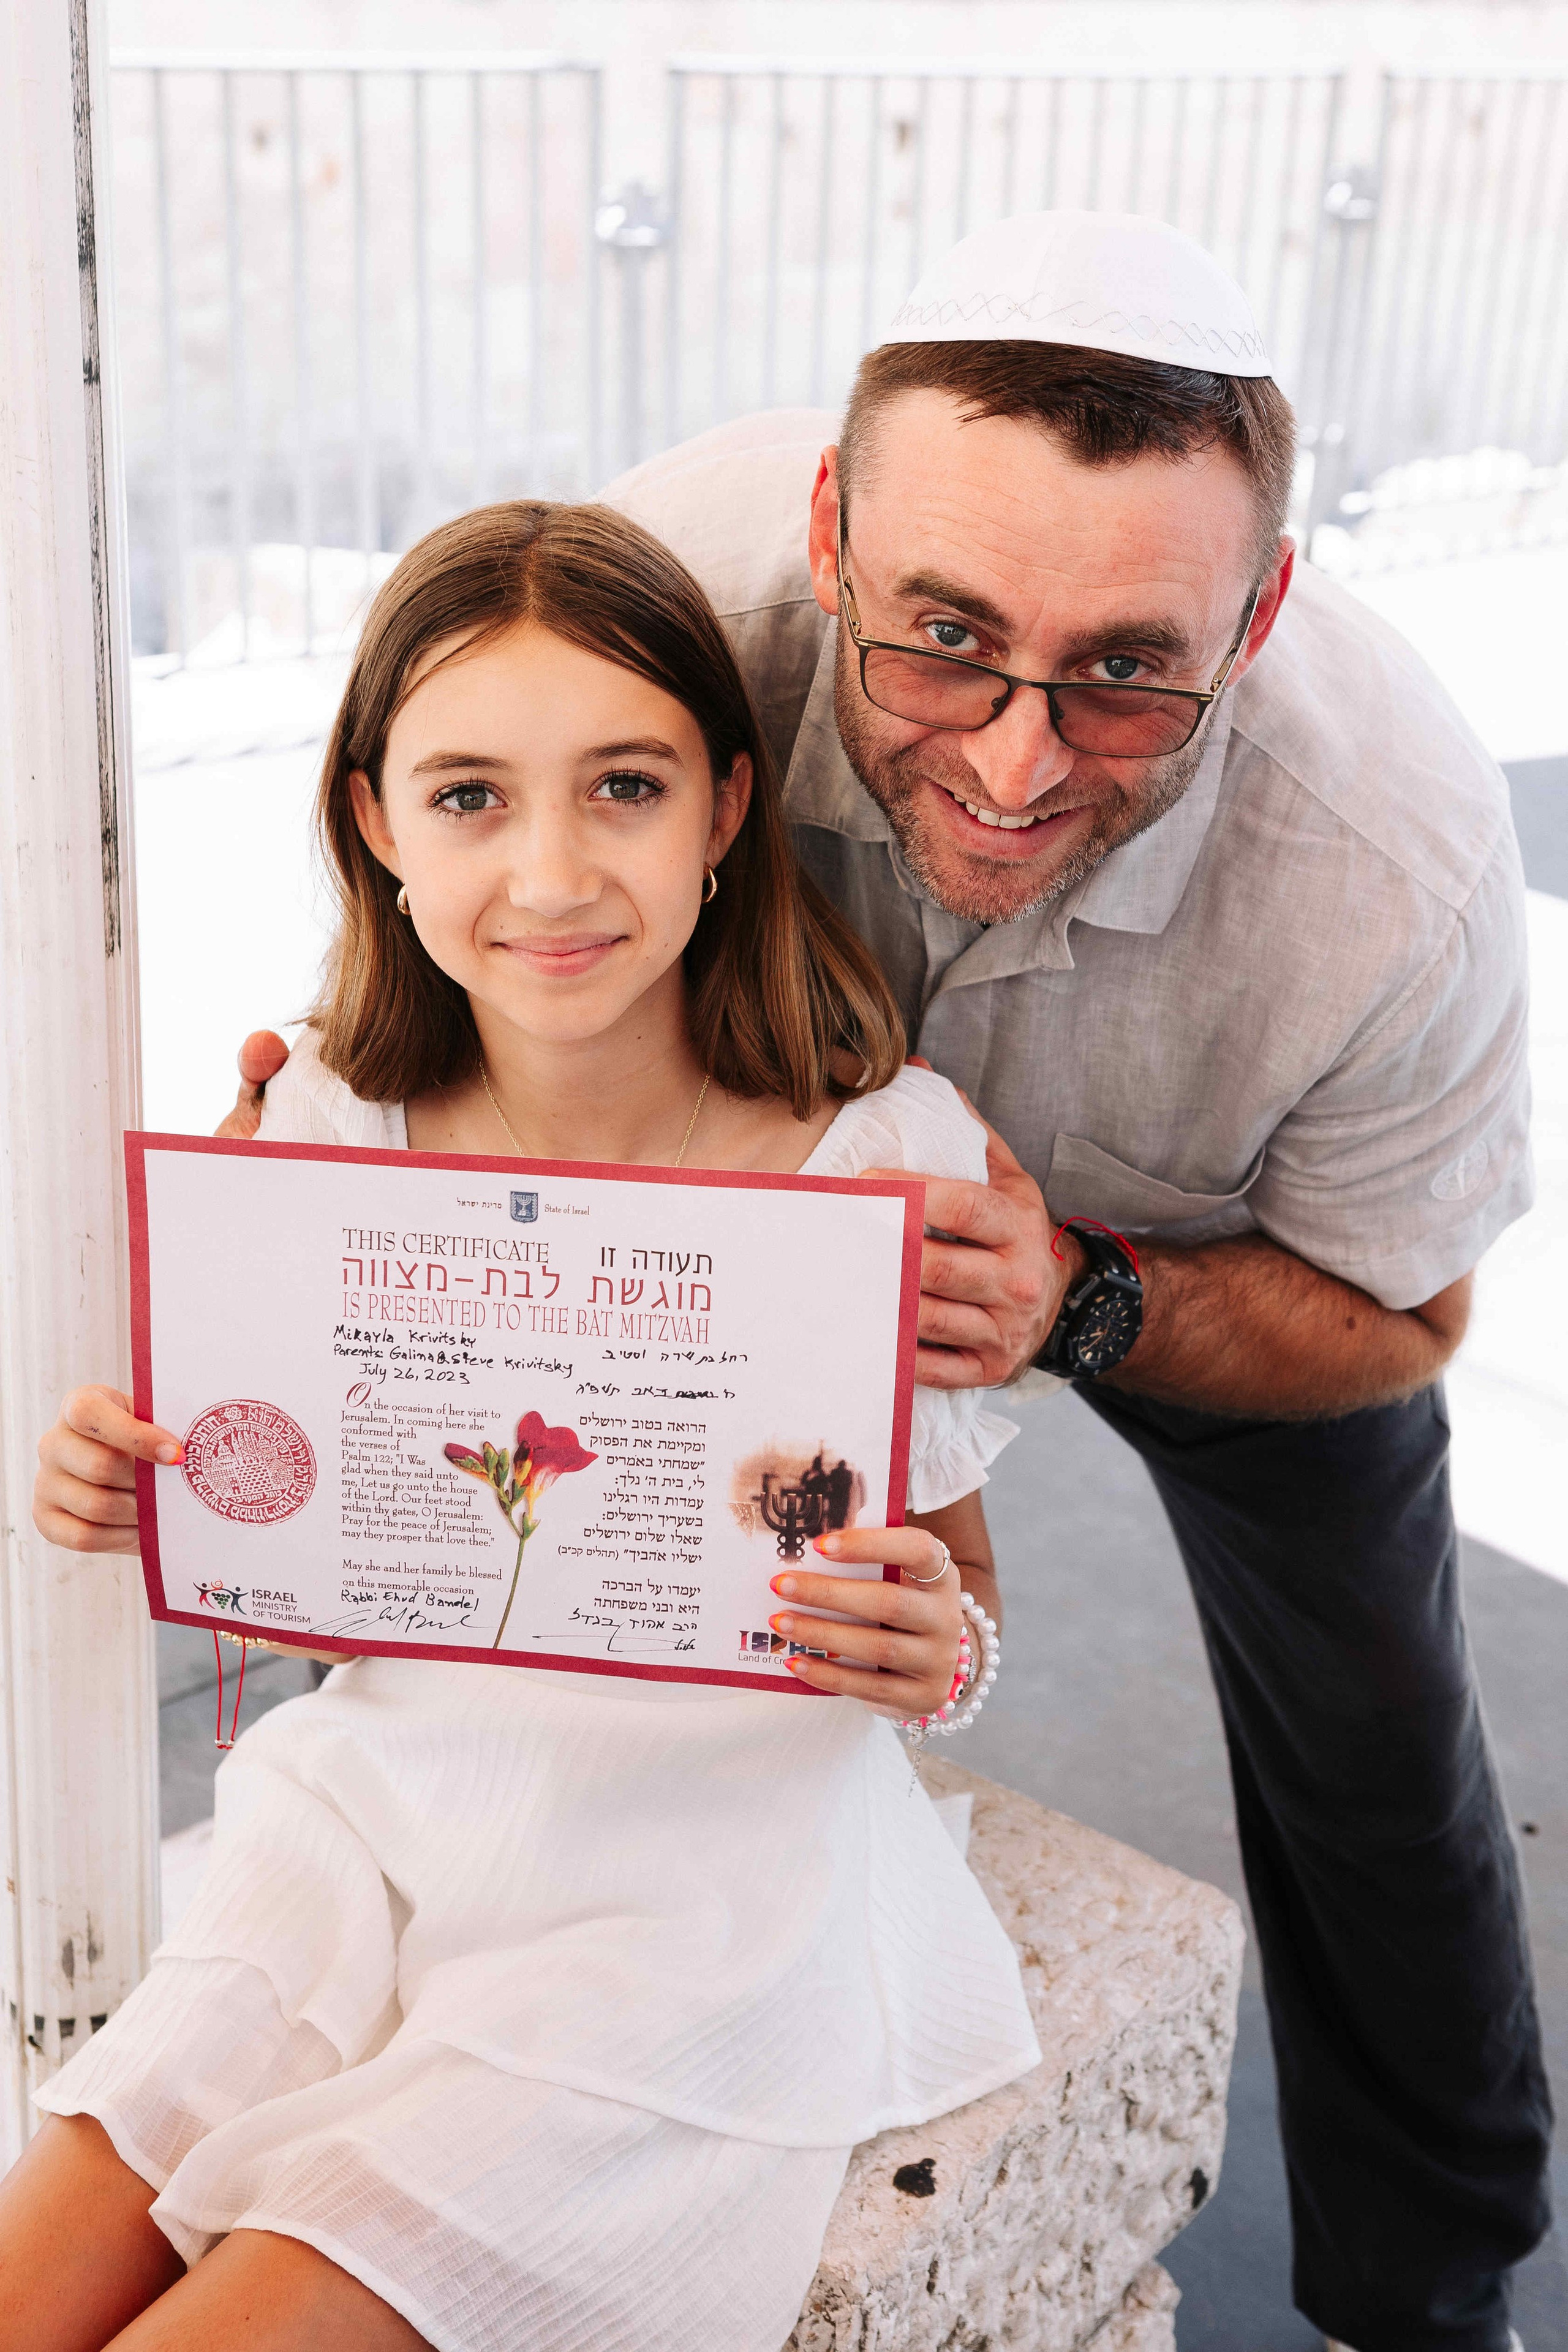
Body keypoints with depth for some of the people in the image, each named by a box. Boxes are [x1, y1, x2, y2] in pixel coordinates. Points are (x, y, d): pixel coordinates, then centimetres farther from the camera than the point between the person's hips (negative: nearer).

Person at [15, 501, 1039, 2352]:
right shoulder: (330, 1122, -5)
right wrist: (151, 1493, -12)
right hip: (372, 1830, 4)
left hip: (705, 1892, -3)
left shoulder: (887, 1153, -15)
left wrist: (938, 1655, -25)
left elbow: (960, 1586, -2)